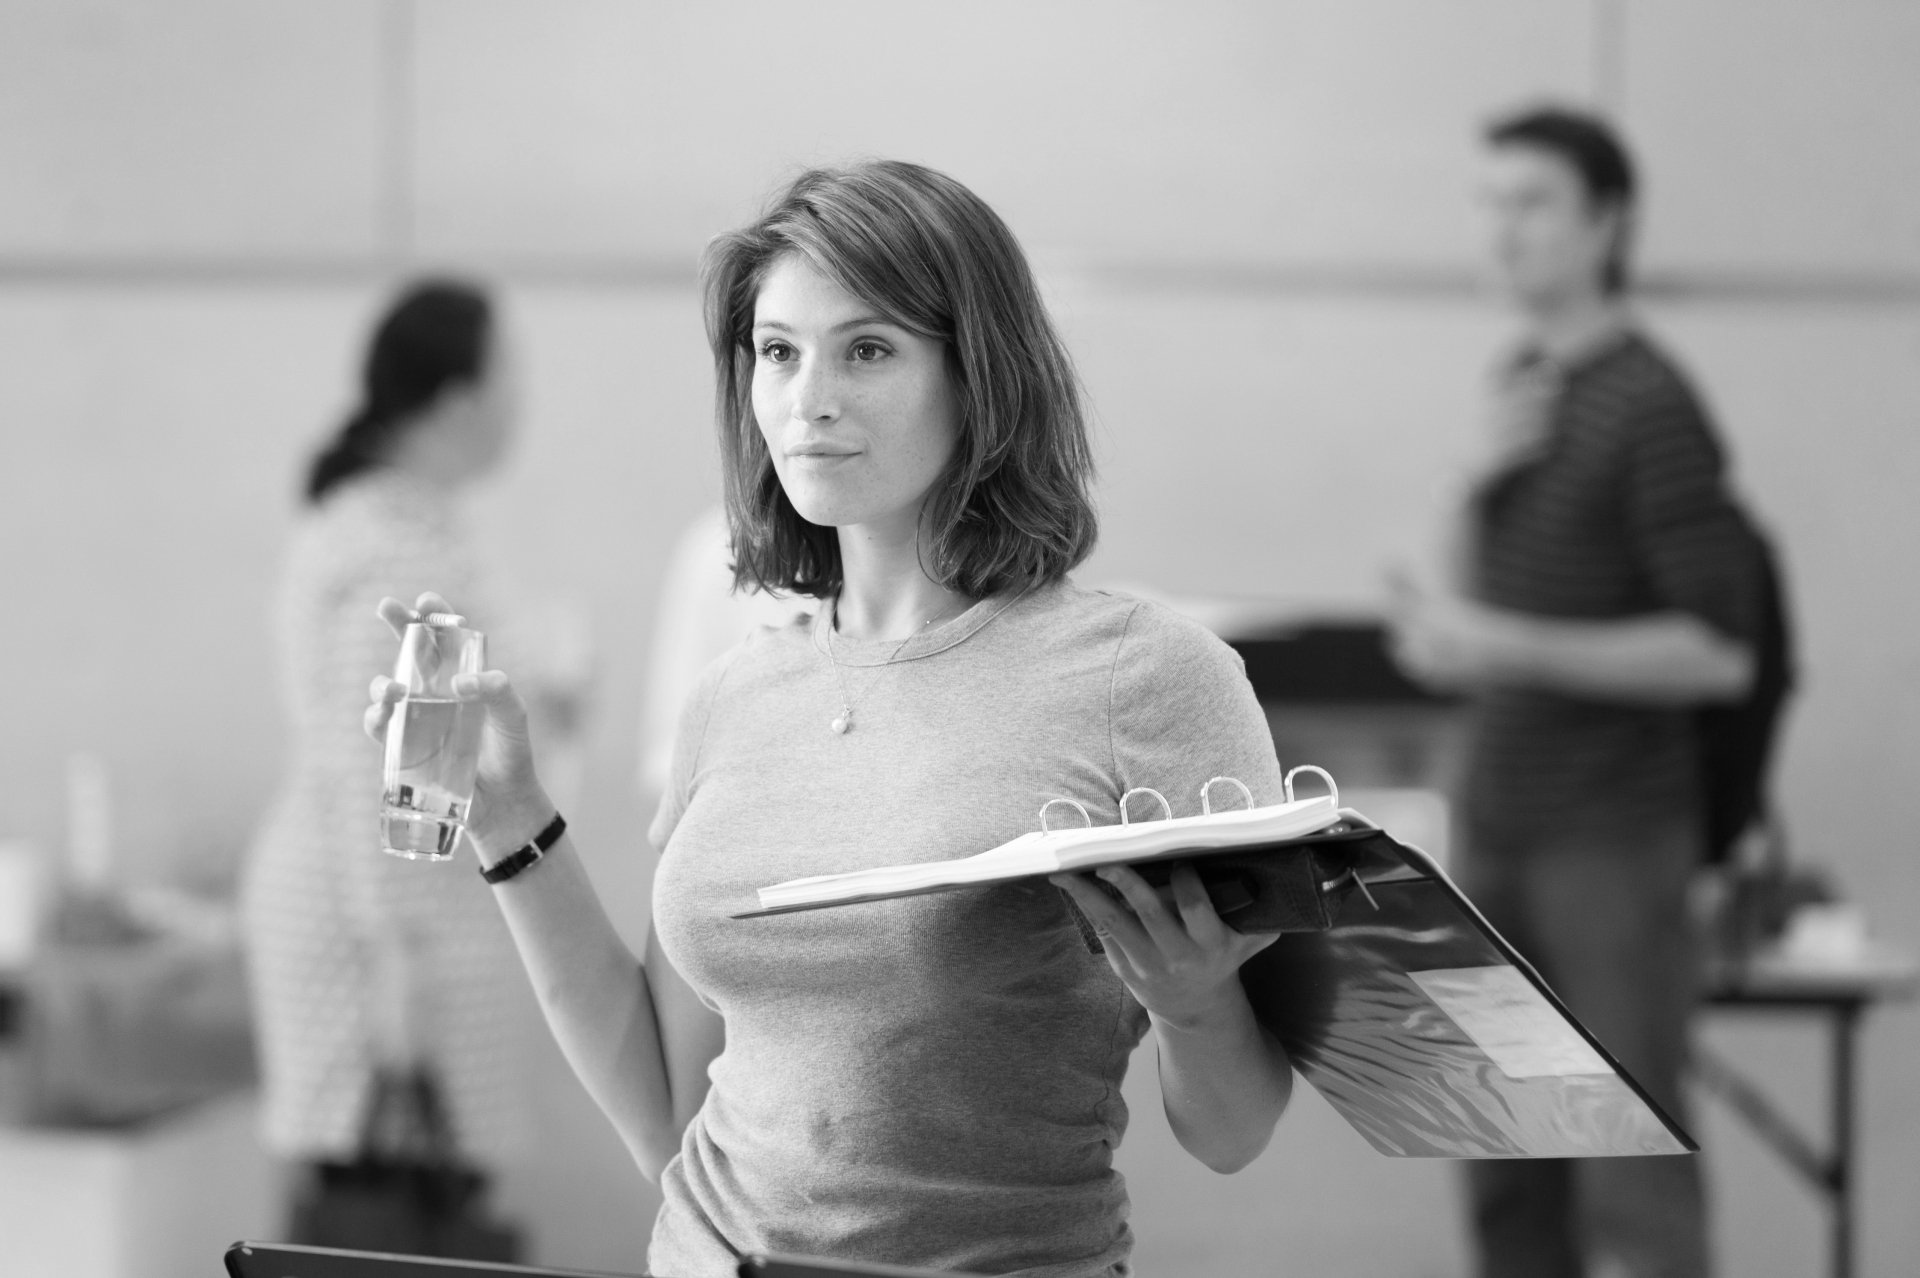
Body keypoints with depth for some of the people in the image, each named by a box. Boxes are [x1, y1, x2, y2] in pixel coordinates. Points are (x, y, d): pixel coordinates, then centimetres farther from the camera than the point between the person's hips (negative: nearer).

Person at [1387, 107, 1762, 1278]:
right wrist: (1487, 482, -3)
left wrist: (1508, 650, -21)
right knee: (1508, 1177, 12)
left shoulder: (1652, 410, -13)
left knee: (1630, 1180, -5)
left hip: (1612, 838, -8)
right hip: (1501, 827, 8)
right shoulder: (1523, 381, 11)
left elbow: (1721, 653, -16)